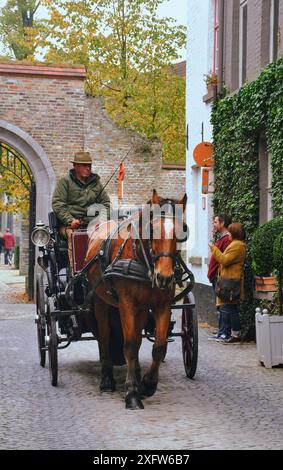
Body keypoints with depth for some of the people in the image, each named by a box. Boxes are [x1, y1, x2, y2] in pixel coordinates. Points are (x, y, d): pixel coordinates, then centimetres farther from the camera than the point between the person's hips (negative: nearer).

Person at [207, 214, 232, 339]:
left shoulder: (227, 239, -14)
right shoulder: (222, 238, 20)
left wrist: (219, 275, -22)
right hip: (216, 278, 11)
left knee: (221, 306, -8)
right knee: (219, 307, 13)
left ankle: (223, 332, -6)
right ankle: (221, 332, 18)